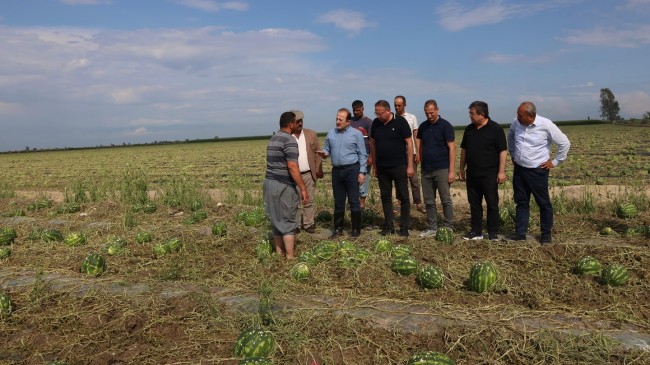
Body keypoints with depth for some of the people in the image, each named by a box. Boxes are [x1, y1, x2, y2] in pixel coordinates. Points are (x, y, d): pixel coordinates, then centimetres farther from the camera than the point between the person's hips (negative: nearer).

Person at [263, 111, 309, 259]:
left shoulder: (273, 138, 15)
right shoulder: (289, 140, -14)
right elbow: (292, 166, -21)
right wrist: (303, 188, -18)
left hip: (270, 182, 9)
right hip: (283, 186, -9)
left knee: (276, 219, 14)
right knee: (287, 221, -3)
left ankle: (279, 252, 23)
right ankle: (290, 257, 1)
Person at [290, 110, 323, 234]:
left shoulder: (311, 134, 6)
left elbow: (317, 152, 6)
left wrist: (319, 170, -2)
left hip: (309, 174, 2)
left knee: (309, 201, 9)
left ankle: (308, 224, 19)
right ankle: (295, 225, 17)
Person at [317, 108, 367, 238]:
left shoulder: (356, 134, -2)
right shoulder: (331, 134, 9)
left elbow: (362, 155, -2)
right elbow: (327, 149, 15)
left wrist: (362, 172, -8)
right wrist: (324, 153, -9)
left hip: (352, 170, -4)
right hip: (336, 170, 4)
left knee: (354, 201, 1)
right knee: (338, 201, 10)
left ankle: (356, 229, 10)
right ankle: (338, 228, 20)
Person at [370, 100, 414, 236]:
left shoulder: (400, 122, -8)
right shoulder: (375, 123, 5)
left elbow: (409, 143, -7)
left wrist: (410, 166, -11)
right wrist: (374, 166, 10)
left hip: (399, 166, -4)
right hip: (382, 167, 4)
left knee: (403, 197, 2)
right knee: (385, 197, 9)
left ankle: (404, 227, 11)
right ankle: (389, 226, 19)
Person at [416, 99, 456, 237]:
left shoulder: (445, 126, -6)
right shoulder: (423, 126, 9)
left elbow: (452, 148, -9)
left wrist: (452, 170, -14)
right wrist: (419, 154, 5)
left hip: (442, 169, -5)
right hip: (426, 169, 5)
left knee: (446, 200, 1)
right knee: (429, 201, 9)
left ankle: (448, 228, 9)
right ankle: (432, 228, 18)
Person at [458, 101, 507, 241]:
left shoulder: (495, 129, -8)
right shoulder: (469, 129, 9)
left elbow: (503, 151, -9)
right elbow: (464, 150, 16)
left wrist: (501, 171, -15)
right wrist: (462, 169, 14)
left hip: (489, 174, -5)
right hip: (472, 174, 6)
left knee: (492, 204, 2)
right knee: (474, 203, 10)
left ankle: (493, 233, 11)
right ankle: (476, 232, 19)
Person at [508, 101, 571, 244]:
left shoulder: (546, 125, -17)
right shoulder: (516, 123, -3)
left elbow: (565, 143, -9)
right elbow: (510, 137, 20)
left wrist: (554, 162, -7)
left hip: (538, 171, -4)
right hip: (519, 169, 4)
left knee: (543, 203, 7)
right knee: (521, 202, 9)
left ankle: (546, 235, 20)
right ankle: (520, 234, 15)